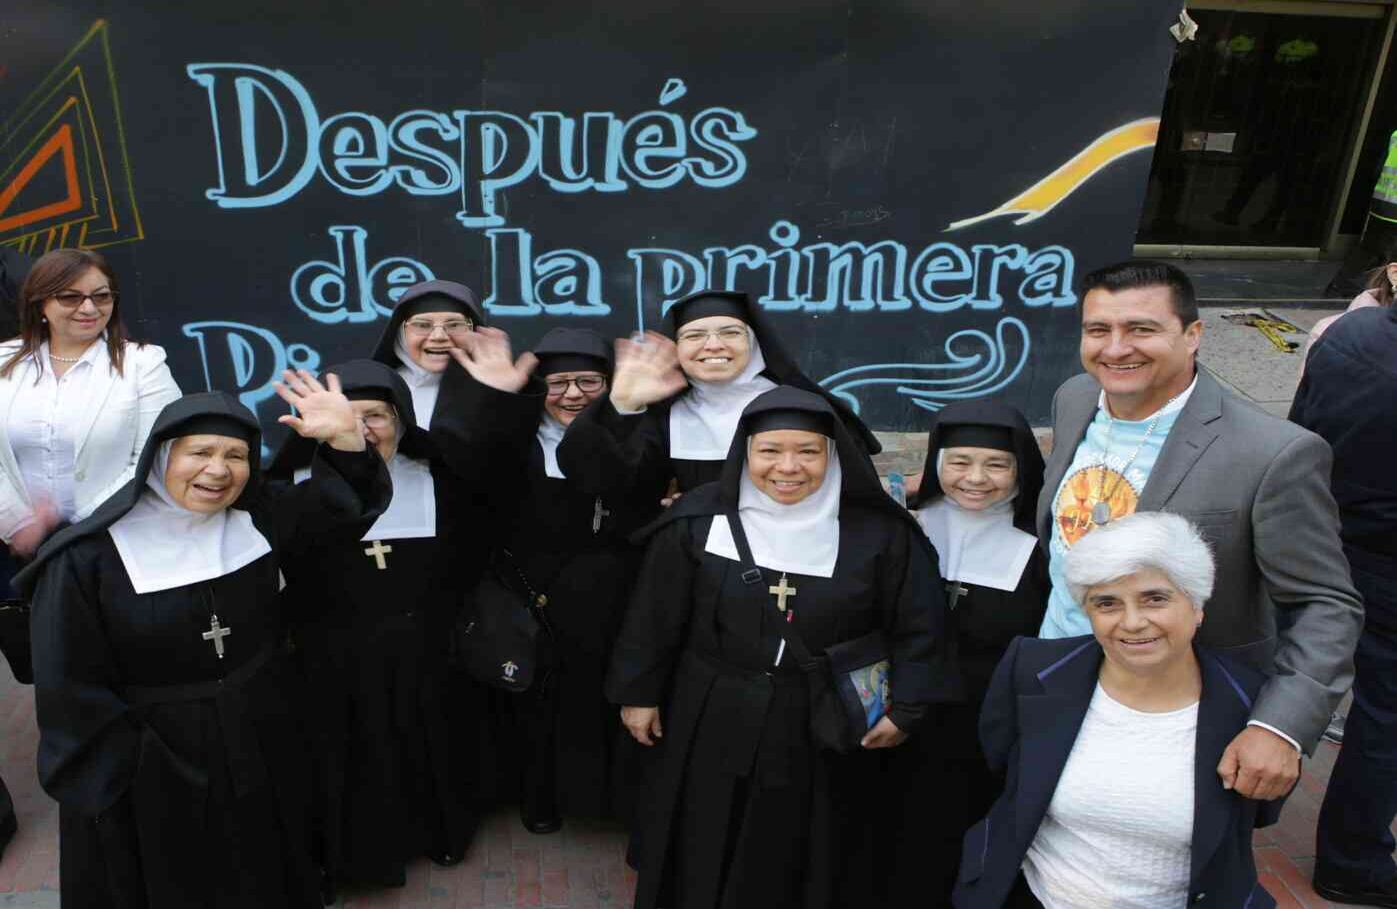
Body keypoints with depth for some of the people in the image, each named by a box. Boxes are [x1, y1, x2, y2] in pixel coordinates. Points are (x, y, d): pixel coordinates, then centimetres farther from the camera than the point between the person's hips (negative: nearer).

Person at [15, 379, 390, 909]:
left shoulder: (259, 523, -5)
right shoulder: (88, 557, -17)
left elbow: (353, 500, -2)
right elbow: (71, 691, -13)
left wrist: (343, 436, -21)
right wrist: (125, 785, -10)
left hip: (263, 751, 4)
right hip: (153, 772, -4)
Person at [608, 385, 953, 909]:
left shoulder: (879, 532, -11)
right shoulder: (699, 520, -11)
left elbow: (918, 626, -3)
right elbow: (654, 616, -3)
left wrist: (906, 709, -6)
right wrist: (638, 692, 1)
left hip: (824, 731, 0)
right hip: (714, 724, 1)